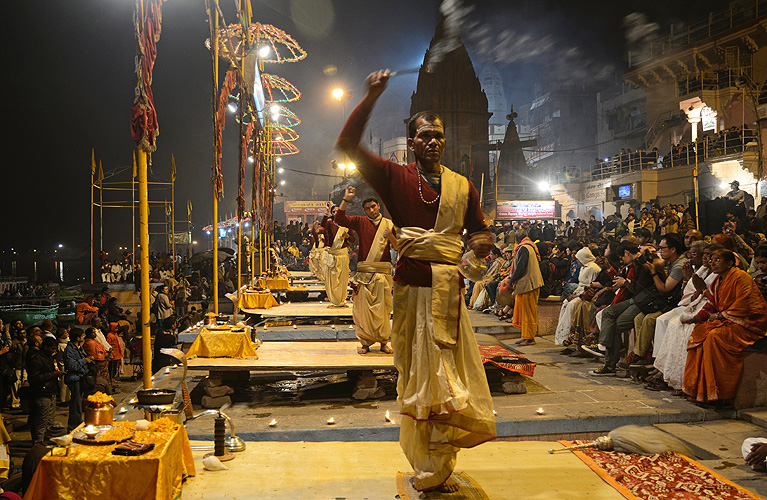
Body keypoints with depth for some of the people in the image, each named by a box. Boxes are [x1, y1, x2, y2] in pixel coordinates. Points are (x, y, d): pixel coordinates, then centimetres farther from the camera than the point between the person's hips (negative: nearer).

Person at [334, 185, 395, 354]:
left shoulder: (389, 224, 9)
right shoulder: (360, 222, 7)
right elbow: (340, 219, -3)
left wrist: (390, 236, -13)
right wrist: (346, 200, -11)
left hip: (383, 272, 1)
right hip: (364, 272, 0)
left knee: (383, 308, 3)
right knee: (363, 307, -1)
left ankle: (383, 341, 13)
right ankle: (365, 342, 7)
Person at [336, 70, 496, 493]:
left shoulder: (461, 186, 12)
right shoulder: (395, 178, 3)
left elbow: (479, 229, 18)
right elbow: (348, 144, -5)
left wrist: (482, 242, -6)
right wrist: (371, 98, -10)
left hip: (449, 290, 3)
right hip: (413, 288, -3)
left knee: (449, 374, 6)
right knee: (418, 376, 4)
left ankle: (438, 469, 22)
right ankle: (428, 468, 18)